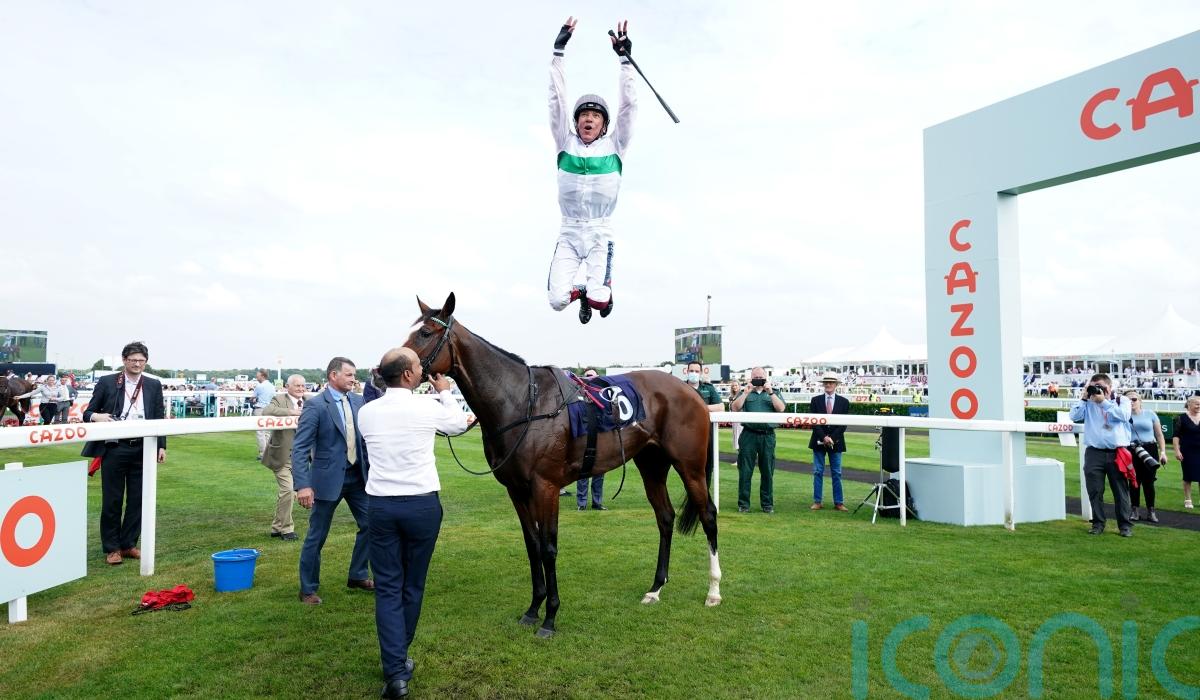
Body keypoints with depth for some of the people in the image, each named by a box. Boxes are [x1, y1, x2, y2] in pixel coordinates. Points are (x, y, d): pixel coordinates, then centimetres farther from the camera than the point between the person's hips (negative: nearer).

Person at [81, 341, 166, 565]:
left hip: (142, 450, 2)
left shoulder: (154, 385, 8)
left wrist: (161, 446, 3)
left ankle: (129, 544, 20)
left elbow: (159, 417, 10)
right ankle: (112, 547, 16)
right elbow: (88, 413, 4)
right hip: (114, 449, -2)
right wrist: (96, 416, -20)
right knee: (112, 500, 5)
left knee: (137, 499, 7)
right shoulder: (107, 382, 2)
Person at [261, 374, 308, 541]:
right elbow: (266, 412, -27)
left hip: (298, 456, 6)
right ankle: (286, 528, 4)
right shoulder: (279, 399, -8)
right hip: (282, 454, -6)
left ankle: (277, 527, 27)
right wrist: (290, 412, -32)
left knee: (284, 492, 14)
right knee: (287, 490, -10)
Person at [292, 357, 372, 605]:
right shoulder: (315, 405, -13)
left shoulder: (358, 401, 3)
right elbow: (299, 447, -17)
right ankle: (308, 589, 23)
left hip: (358, 475, 6)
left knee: (369, 524, 12)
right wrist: (302, 485, -25)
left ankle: (358, 576, 31)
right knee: (316, 536, 6)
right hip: (329, 478, -6)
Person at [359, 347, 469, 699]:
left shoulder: (366, 412, -1)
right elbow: (460, 423, 11)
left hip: (381, 505, 2)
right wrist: (445, 392, 26)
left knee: (387, 587, 6)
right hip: (423, 504, -1)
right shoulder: (428, 407, -10)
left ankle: (395, 670, -1)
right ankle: (400, 658, 30)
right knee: (413, 585, 14)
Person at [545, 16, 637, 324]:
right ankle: (581, 292, 23)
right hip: (569, 233, 1)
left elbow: (628, 107, -4)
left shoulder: (614, 146, 4)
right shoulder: (566, 143, 5)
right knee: (557, 301, -14)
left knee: (598, 301, -18)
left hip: (600, 234, -1)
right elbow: (557, 101, 0)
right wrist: (558, 52, -7)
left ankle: (601, 291, 21)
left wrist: (624, 59, -9)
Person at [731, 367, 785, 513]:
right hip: (749, 434, 0)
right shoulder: (745, 392, 14)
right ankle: (743, 504, 7)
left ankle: (767, 504, 15)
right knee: (745, 471, 0)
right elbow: (735, 408, -1)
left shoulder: (773, 393, 15)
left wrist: (770, 392, -7)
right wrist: (746, 392, -6)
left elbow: (781, 409, -1)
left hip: (768, 436, 1)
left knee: (767, 472, 5)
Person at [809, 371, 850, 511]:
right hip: (819, 441, 0)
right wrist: (823, 437, -14)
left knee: (836, 473, 3)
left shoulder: (844, 402, 3)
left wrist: (832, 438, -13)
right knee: (818, 472, 3)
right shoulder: (816, 400, 3)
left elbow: (843, 424, -2)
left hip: (836, 441, 0)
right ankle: (817, 502, 7)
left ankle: (838, 502, 8)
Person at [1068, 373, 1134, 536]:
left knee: (1121, 491, 4)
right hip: (1094, 453, 1)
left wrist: (1103, 402, -8)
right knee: (1095, 491, 4)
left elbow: (1123, 416, -11)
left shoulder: (1122, 401, 9)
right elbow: (1074, 416, -3)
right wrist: (1084, 397, -3)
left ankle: (1125, 525, 13)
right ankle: (1098, 524, 14)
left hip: (1117, 453, -1)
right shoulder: (1088, 403, 10)